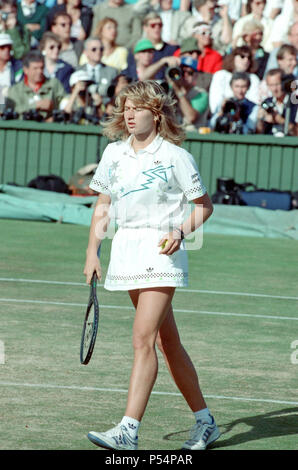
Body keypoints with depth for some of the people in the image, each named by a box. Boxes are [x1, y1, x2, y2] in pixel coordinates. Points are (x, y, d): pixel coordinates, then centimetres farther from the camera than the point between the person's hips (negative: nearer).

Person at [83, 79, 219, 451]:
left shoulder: (175, 156, -5)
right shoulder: (114, 153, 9)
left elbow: (204, 205, 2)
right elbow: (102, 205, 17)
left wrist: (182, 231, -15)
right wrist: (92, 252, 10)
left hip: (162, 250, -6)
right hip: (126, 249, 6)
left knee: (143, 339, -16)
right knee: (167, 342, 11)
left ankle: (128, 431, -21)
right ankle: (204, 421, 23)